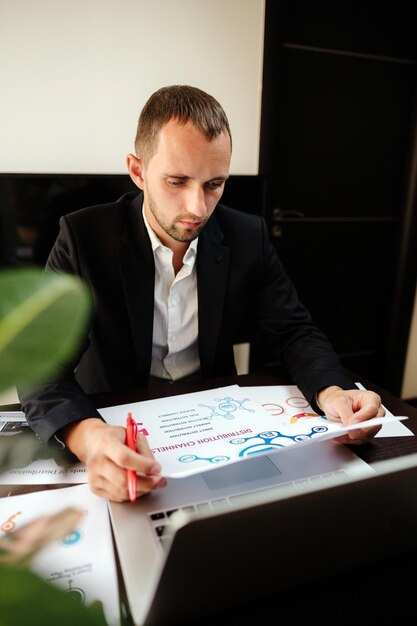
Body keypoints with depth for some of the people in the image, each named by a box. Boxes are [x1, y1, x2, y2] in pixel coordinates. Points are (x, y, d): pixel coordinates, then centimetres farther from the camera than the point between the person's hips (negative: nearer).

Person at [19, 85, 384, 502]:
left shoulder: (248, 237, -7)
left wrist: (331, 392, -26)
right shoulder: (83, 236, -15)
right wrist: (87, 436, -41)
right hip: (114, 423, -1)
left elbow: (294, 332, -3)